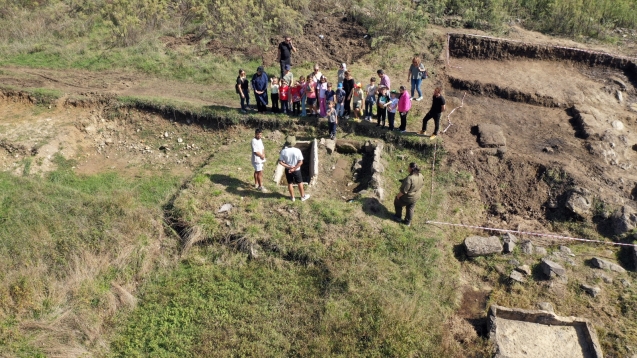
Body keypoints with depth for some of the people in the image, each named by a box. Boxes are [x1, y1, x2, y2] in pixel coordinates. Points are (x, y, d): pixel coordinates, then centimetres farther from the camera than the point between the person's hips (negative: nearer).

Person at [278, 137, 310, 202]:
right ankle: (303, 196, 30)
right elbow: (300, 162, -19)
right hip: (297, 170, -1)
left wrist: (288, 167, -12)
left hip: (288, 170, 1)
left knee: (290, 183, 18)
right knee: (300, 183, 17)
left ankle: (292, 197, 30)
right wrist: (294, 169, -15)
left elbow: (280, 162, -12)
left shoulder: (283, 151, -14)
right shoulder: (297, 150, -18)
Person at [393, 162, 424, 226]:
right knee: (410, 209, 27)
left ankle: (398, 217, 41)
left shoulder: (409, 178, -38)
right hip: (416, 197, 6)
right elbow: (422, 184, 4)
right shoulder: (421, 176, -14)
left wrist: (398, 195, -13)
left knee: (397, 203, 24)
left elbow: (404, 190, -31)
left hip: (406, 197, -6)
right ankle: (408, 222, 43)